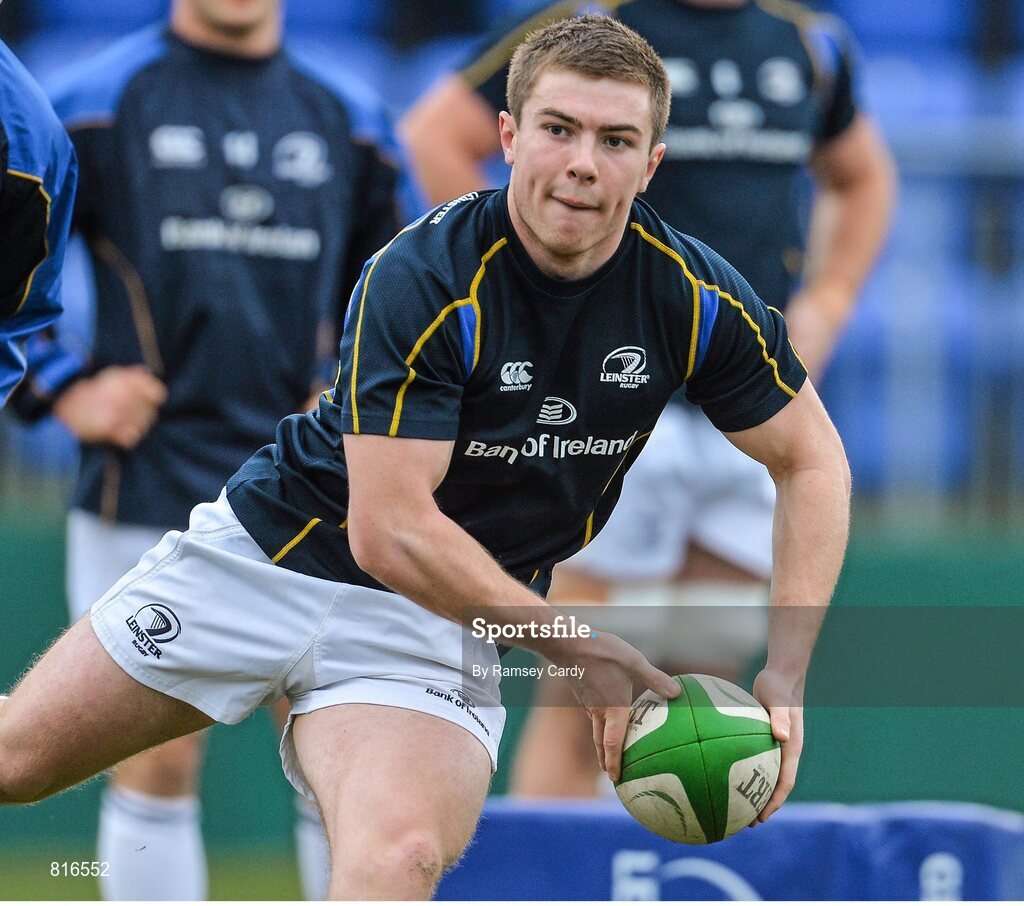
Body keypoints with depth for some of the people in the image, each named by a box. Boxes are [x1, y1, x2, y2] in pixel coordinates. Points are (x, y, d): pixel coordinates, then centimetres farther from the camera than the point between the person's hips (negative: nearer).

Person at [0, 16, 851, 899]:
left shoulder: (695, 296, -11)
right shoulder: (422, 279, -22)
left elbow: (813, 461, 3)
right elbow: (389, 531, -24)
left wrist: (785, 675, -9)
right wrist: (576, 646, -21)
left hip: (438, 623, 1)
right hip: (268, 553, -1)